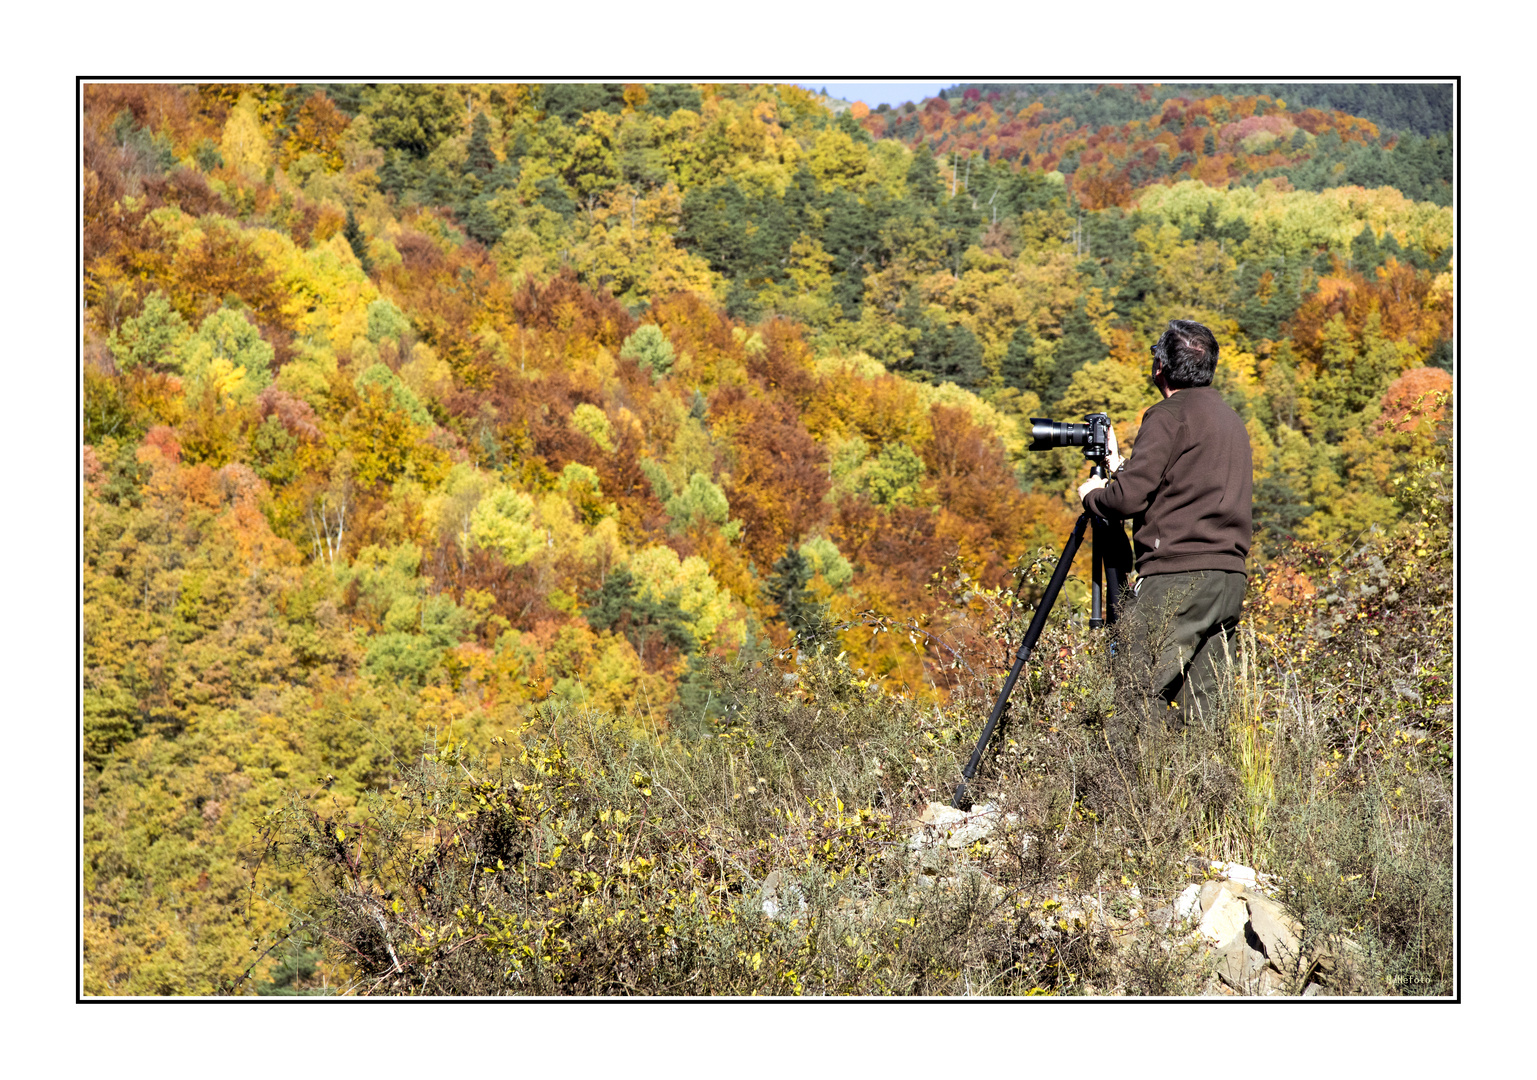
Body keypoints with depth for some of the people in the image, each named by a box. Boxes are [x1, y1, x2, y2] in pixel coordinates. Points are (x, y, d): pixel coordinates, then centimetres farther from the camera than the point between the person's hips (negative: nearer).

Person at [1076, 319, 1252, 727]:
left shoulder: (1170, 416, -7)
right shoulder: (1230, 419, 20)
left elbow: (1129, 498, -13)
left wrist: (1092, 494, 7)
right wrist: (1119, 465, 31)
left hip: (1178, 577, -9)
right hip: (1230, 576, 9)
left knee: (1141, 697, -9)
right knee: (1197, 707, 8)